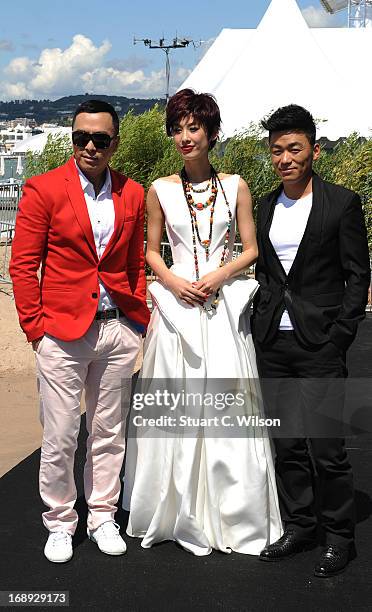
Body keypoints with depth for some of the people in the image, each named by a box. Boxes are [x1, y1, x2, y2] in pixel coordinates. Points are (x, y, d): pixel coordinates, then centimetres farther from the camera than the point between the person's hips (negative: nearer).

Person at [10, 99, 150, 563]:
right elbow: (23, 264, -3)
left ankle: (102, 516, 30)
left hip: (118, 330, 3)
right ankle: (59, 523, 23)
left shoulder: (133, 195, 8)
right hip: (62, 332, -3)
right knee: (59, 439, 4)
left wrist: (139, 314, 6)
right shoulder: (44, 189, -3)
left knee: (109, 433, 14)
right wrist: (34, 326, -7)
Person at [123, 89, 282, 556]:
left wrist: (218, 276, -11)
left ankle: (233, 515, 16)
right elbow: (151, 252, 11)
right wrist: (175, 283, -7)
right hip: (176, 304, 1)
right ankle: (181, 512, 20)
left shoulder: (236, 187, 4)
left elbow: (251, 250, 6)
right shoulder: (160, 190, 6)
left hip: (224, 305, 0)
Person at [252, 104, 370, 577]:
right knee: (287, 445, 12)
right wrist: (260, 323, 7)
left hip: (320, 346, -5)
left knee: (326, 448, -2)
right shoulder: (266, 206, 12)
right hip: (273, 344, 5)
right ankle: (298, 527, 26)